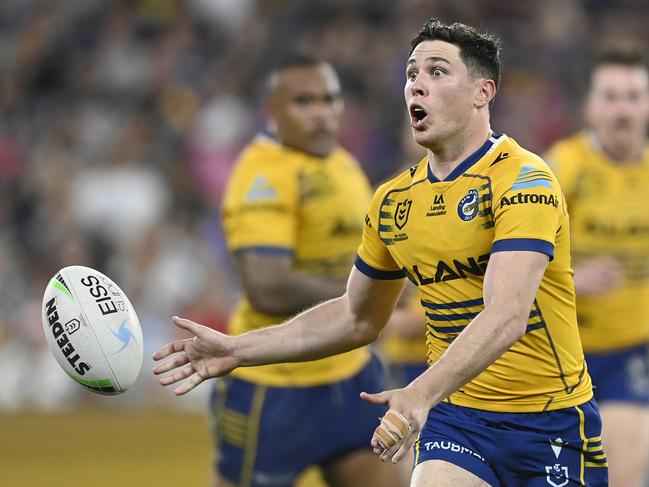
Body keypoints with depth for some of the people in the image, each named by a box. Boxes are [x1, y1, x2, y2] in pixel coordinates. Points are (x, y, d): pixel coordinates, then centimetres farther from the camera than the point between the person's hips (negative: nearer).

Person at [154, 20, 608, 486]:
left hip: (549, 419, -4)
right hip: (454, 416, 4)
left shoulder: (523, 180, -15)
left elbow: (506, 315, -29)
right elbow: (357, 318, 20)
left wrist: (422, 393, -42)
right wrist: (238, 350, 11)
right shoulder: (392, 201, 5)